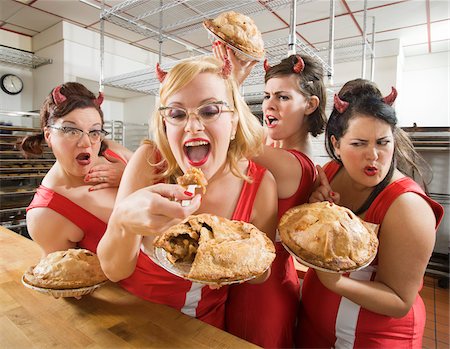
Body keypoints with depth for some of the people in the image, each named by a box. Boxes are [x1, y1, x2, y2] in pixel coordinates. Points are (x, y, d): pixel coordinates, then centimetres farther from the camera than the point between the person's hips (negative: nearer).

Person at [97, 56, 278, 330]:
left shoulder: (260, 184, -18)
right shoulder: (148, 161, -18)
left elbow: (261, 275, -4)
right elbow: (114, 271, -17)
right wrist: (124, 220, -38)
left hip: (204, 324, 0)